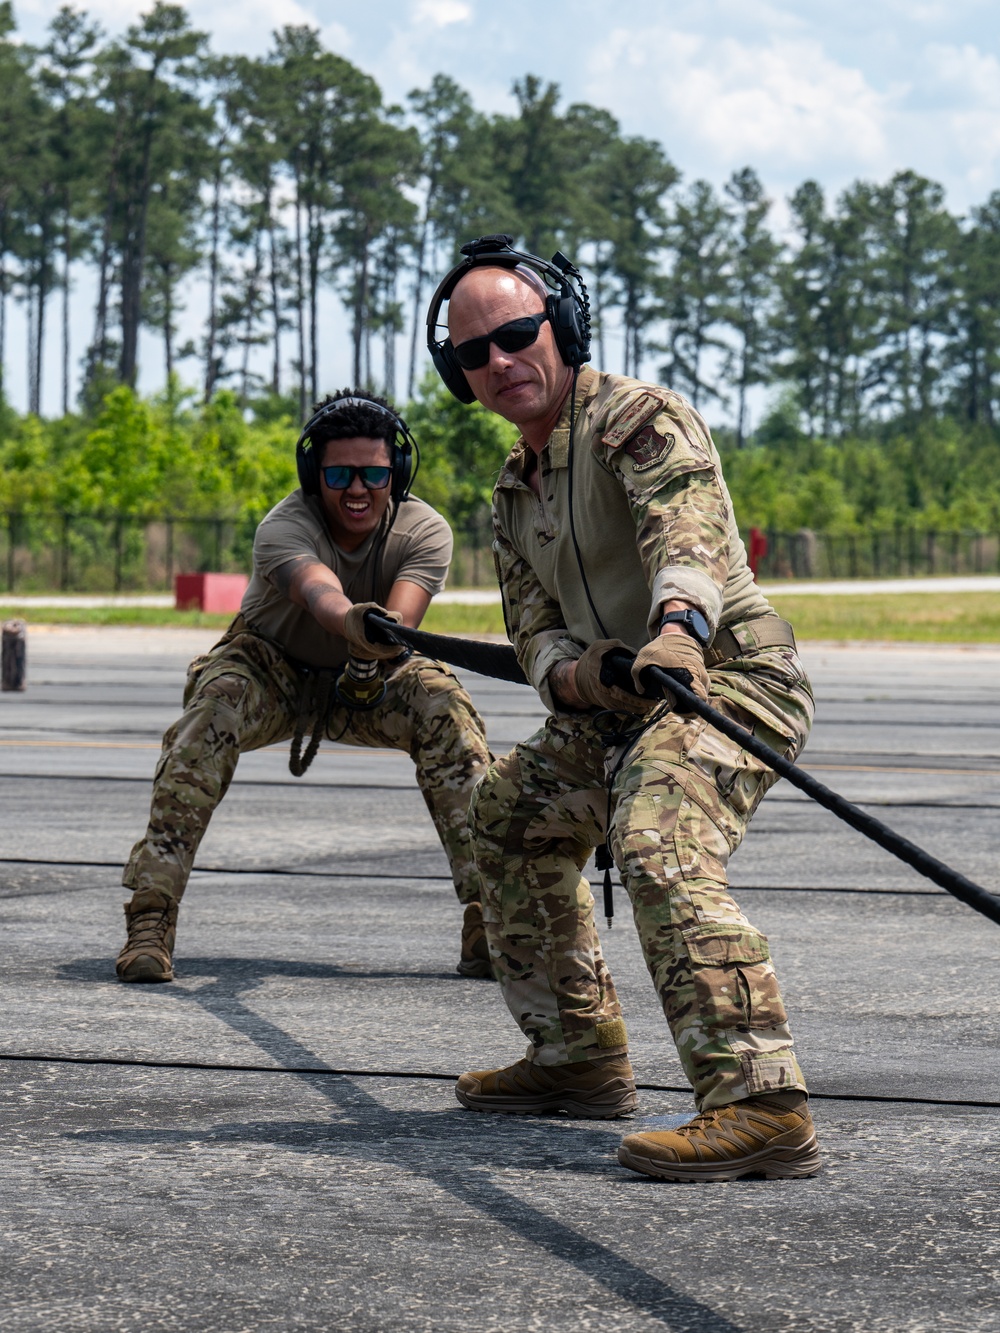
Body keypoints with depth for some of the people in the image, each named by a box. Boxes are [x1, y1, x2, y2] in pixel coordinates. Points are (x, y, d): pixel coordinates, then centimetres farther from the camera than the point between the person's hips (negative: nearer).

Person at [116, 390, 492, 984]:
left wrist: (375, 652, -59)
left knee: (447, 705, -26)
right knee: (212, 710, -34)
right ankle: (151, 919, -33)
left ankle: (487, 917, -21)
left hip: (369, 680, 2)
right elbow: (317, 589, -53)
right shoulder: (283, 528, -30)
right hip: (271, 668, -2)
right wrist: (352, 620, -75)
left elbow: (401, 616, -37)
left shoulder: (424, 530, -20)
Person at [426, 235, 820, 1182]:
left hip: (726, 676, -10)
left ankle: (760, 1103, -43)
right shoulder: (515, 490, 16)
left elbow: (691, 534, -29)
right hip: (615, 707, 10)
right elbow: (533, 630, 10)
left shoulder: (636, 417, -11)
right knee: (510, 819, 22)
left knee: (661, 850, -32)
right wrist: (573, 675, -15)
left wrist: (677, 627, -51)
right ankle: (579, 1056, 30)